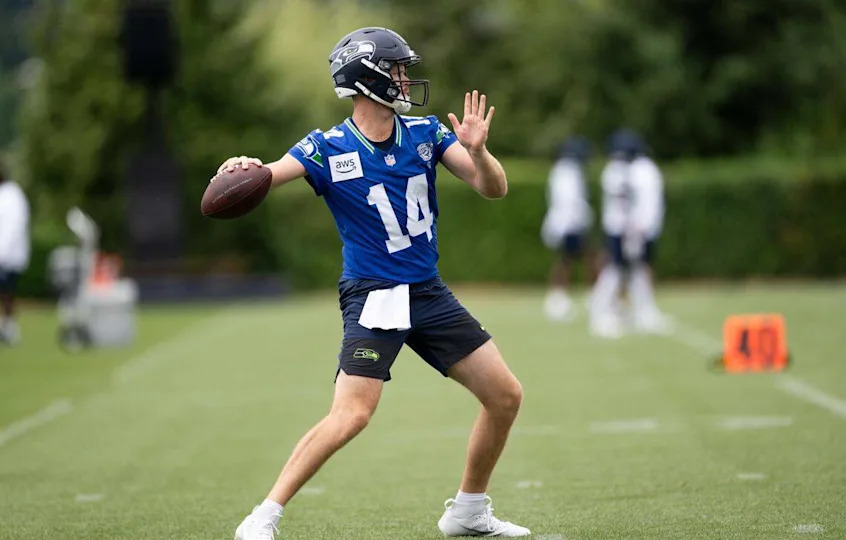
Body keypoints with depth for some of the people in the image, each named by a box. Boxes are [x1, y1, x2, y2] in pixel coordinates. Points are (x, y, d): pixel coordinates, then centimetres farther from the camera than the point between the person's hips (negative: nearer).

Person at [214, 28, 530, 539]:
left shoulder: (425, 134, 1)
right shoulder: (329, 148, -10)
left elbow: (494, 188, -3)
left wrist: (476, 152, -24)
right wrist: (244, 167, -47)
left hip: (429, 293, 6)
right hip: (372, 297, -6)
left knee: (506, 396, 6)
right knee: (351, 416, -22)